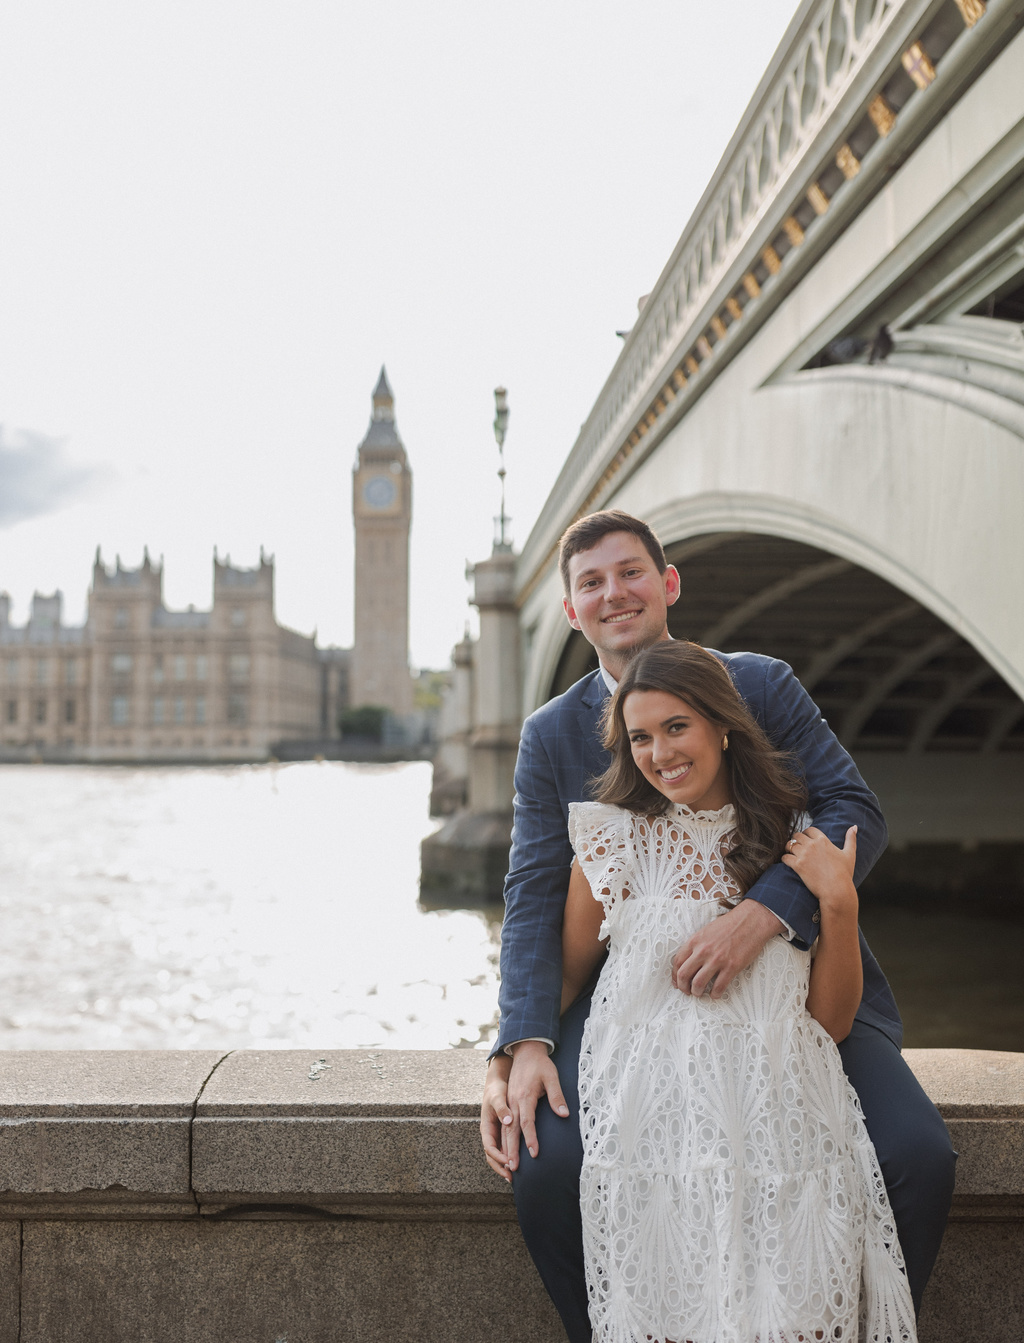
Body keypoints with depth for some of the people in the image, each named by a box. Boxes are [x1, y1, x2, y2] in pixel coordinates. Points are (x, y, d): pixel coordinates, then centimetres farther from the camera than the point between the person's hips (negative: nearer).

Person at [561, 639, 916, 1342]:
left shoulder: (800, 841, 9)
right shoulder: (616, 836, 5)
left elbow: (833, 1021, 6)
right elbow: (566, 978, 14)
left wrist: (838, 900, -4)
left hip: (781, 1125, 1)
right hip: (653, 1121, -1)